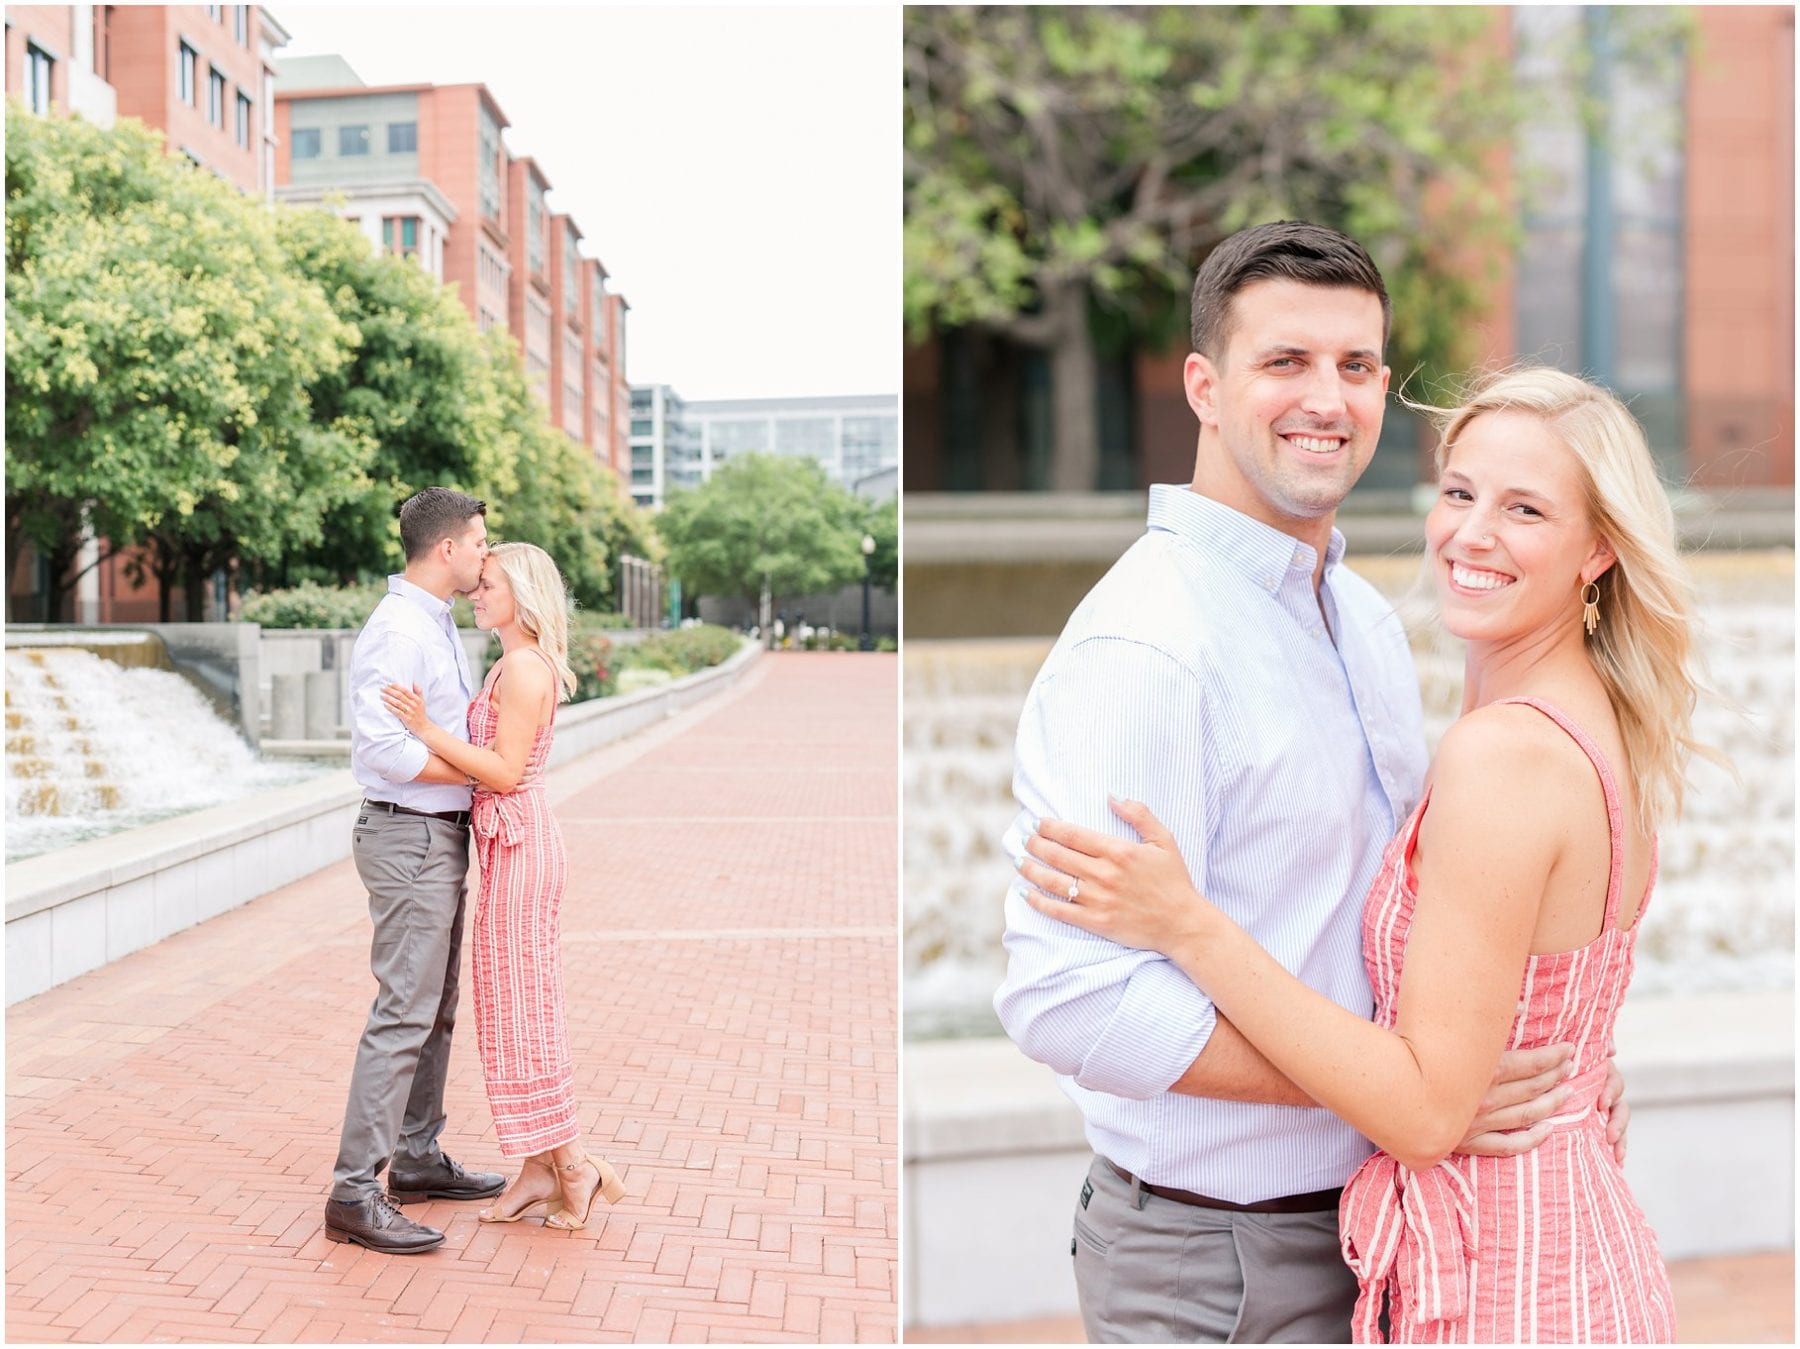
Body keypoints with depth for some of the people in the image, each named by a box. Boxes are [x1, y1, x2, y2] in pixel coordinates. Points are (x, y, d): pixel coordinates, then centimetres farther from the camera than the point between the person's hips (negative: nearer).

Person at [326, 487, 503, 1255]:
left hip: (442, 837, 10)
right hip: (410, 839, -10)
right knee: (404, 1013, -10)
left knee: (437, 1009, 16)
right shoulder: (396, 632, -18)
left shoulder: (439, 627, 14)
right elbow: (383, 749, -26)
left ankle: (416, 1158, 28)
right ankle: (354, 1193, -5)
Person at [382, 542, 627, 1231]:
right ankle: (540, 1170, 18)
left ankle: (574, 1167, 6)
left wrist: (428, 731, -22)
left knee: (520, 1007, -3)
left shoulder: (523, 666, -15)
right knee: (519, 1006, 12)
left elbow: (506, 771, -20)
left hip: (520, 843, -10)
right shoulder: (512, 665, 15)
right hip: (511, 842, 10)